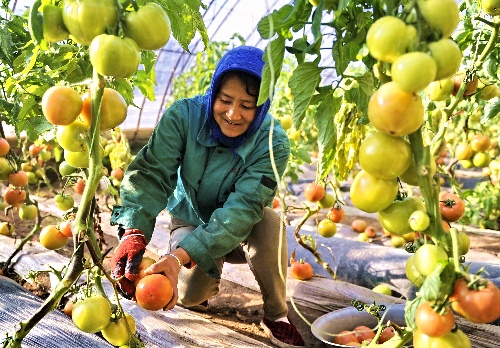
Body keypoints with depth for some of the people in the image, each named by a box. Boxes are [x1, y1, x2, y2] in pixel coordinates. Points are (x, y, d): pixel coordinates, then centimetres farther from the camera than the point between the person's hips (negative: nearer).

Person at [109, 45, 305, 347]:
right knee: (189, 294, -25)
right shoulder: (183, 116, -22)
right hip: (190, 221, 1)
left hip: (239, 231, 0)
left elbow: (243, 207, -36)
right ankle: (206, 283, 15)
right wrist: (134, 233, -52)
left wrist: (180, 256, -48)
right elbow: (152, 173, -32)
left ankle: (276, 315, -10)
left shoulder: (273, 142, -26)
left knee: (269, 222, -34)